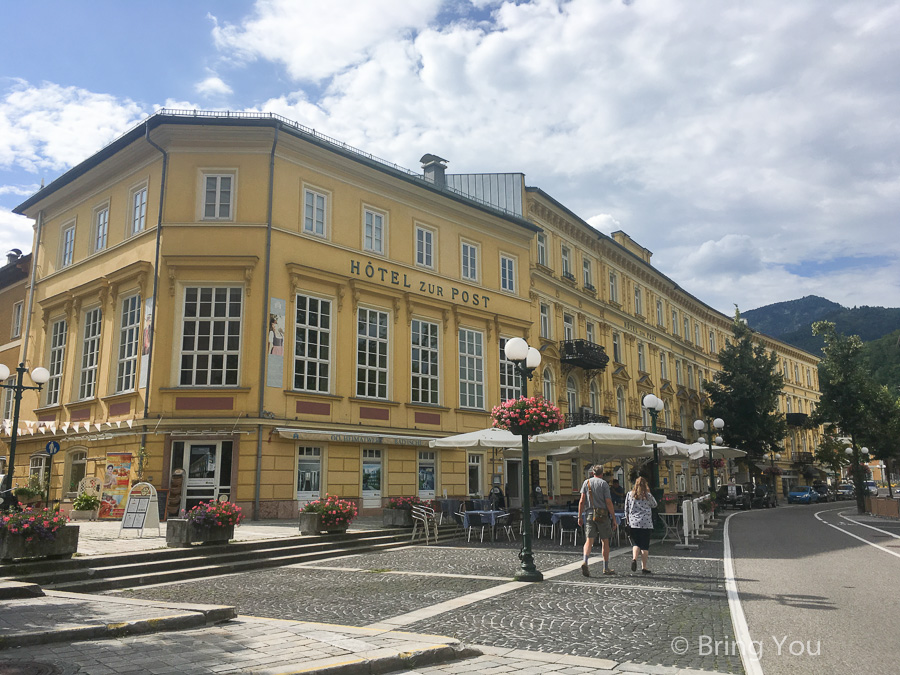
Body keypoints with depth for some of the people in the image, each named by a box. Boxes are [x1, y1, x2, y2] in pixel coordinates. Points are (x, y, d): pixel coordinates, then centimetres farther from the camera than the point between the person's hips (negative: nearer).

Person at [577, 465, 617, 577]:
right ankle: (606, 568, 16)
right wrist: (613, 518, -3)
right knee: (605, 541, 9)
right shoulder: (603, 483, -2)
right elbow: (608, 502, -7)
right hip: (602, 516, -2)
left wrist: (580, 516, 7)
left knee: (589, 540, -2)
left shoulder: (586, 482, 7)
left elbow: (582, 501, 2)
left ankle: (585, 562, -24)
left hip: (589, 514, 2)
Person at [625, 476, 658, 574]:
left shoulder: (629, 494, 2)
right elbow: (654, 505, 15)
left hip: (633, 523, 2)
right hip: (646, 523, -2)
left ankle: (634, 558, -11)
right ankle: (644, 567, 5)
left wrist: (627, 520, 17)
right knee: (645, 546, 4)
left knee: (636, 543, 14)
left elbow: (626, 509, 6)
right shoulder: (647, 495, -3)